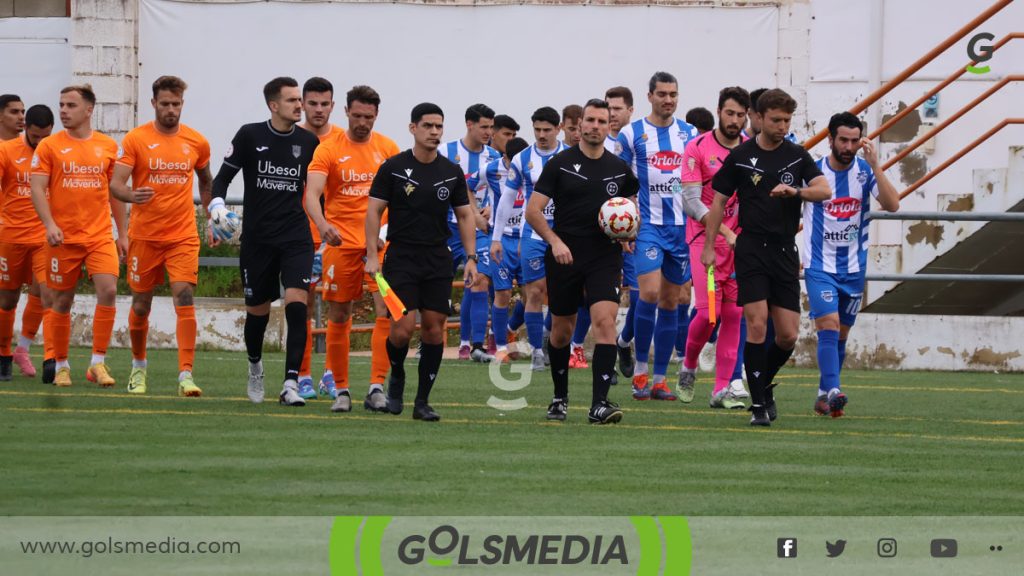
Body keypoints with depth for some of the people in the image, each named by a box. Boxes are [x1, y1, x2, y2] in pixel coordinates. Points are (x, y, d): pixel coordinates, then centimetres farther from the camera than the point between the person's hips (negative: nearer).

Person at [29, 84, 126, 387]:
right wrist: (49, 224, -20)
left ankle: (98, 362, -8)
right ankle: (61, 365, 18)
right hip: (63, 237, -1)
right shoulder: (49, 146, 1)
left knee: (108, 290, -16)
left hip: (100, 235, 1)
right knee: (63, 302, 4)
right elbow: (37, 188, -5)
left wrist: (122, 234, 11)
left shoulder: (108, 146, 7)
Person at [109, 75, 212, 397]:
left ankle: (186, 375, -19)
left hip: (183, 236, 0)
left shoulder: (196, 142, 4)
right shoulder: (135, 140, -4)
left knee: (185, 301, -15)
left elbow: (206, 181, 22)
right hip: (144, 235, 0)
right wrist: (131, 195, -32)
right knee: (141, 305, 10)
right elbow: (115, 184, -10)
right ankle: (138, 366, 33)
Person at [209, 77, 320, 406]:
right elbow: (224, 175, 3)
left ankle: (291, 384, -19)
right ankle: (255, 365, 39)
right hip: (257, 239, 0)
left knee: (296, 302, -18)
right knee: (258, 310, 9)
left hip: (296, 237, 0)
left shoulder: (309, 142, 4)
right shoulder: (250, 136, -2)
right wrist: (217, 204, -15)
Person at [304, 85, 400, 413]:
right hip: (341, 243, -1)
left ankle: (377, 387, -14)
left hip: (380, 242, 1)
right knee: (339, 317, 5)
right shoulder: (329, 149, -2)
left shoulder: (388, 149, 6)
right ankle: (340, 389, 17)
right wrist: (322, 225, -33)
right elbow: (312, 193, -15)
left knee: (387, 309, -14)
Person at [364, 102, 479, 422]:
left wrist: (470, 257, 3)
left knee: (434, 328, -1)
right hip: (401, 259, -3)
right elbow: (374, 210, 0)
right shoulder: (393, 167, -2)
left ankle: (422, 401, 6)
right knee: (403, 328, -13)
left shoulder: (452, 172, 7)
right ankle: (397, 376, 17)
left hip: (438, 260, 3)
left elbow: (465, 215, 13)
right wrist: (372, 255, -9)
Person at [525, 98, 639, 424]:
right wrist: (555, 241, -18)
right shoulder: (560, 164, 0)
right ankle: (560, 398, 32)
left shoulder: (619, 169, 8)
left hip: (605, 259, 1)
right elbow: (533, 211, -4)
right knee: (562, 331, 10)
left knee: (605, 320, -18)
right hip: (565, 258, 0)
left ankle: (599, 404, -22)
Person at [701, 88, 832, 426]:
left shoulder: (797, 156, 7)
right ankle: (759, 405, -6)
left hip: (785, 251, 3)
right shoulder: (740, 157, 2)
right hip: (751, 249, -3)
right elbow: (719, 202, 7)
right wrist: (709, 247, 3)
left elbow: (824, 191, -5)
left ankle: (764, 384, 27)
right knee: (757, 325, -13)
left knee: (788, 335, 0)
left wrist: (795, 191, -23)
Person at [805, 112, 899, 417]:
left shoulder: (866, 172, -3)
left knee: (841, 335, 10)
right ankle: (832, 392, -29)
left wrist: (875, 165, -24)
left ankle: (824, 395, 23)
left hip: (853, 268, 3)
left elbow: (892, 205, -18)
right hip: (819, 266, -3)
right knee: (828, 327, -19)